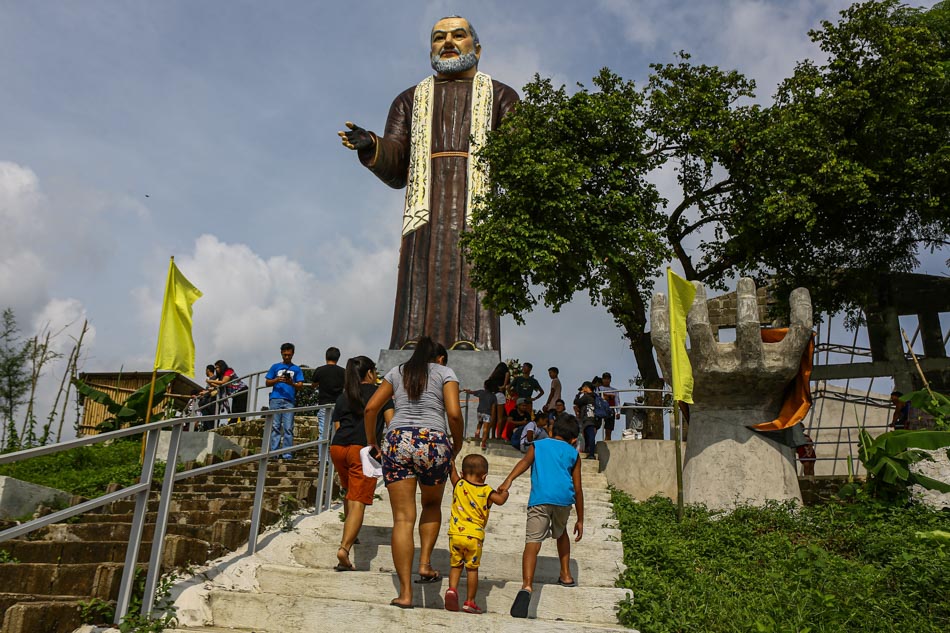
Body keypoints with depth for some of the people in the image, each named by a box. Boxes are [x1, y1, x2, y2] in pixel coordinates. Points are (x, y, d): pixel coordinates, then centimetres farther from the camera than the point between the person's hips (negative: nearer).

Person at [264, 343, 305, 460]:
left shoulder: (296, 369, 14)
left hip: (289, 401, -1)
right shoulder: (275, 367, 16)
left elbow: (300, 385, 7)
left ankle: (287, 453, -5)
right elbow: (267, 383, 14)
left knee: (288, 428, -6)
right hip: (276, 399, 1)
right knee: (275, 426, -1)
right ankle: (274, 452, -1)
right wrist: (277, 380, -6)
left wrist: (291, 383, -14)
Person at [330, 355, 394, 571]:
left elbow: (337, 428, 19)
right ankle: (344, 548, -23)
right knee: (358, 501, -8)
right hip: (363, 450, -5)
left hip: (337, 448, 5)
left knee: (350, 492, 28)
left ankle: (349, 534, 39)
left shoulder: (342, 397, 21)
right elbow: (391, 423, 3)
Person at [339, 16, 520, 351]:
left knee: (473, 288, -16)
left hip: (478, 205, -1)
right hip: (425, 207, 2)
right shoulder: (410, 100, 27)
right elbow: (395, 170, 14)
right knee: (420, 293, -12)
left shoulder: (500, 96, 22)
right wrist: (370, 146, -8)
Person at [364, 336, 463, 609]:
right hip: (434, 442, -1)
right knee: (432, 505, 26)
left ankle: (405, 593, 2)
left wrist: (372, 442, 25)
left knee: (403, 519, 2)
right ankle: (425, 563, 13)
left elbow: (370, 408, 15)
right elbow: (454, 413, -3)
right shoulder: (445, 372, 12)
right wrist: (457, 443, 11)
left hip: (398, 441, 2)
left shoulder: (397, 372, 20)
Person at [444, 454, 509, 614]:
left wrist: (452, 464, 37)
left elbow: (453, 474, 20)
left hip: (456, 533, 2)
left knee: (455, 565, 17)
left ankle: (452, 589, -5)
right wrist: (505, 492, 6)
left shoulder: (459, 485, 3)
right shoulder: (486, 491, -3)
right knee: (472, 568, 10)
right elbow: (500, 500, -15)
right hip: (474, 535, -1)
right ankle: (470, 601, 13)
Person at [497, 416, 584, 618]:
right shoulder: (573, 454, 24)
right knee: (561, 533, 31)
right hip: (564, 498, 2)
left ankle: (527, 587, -33)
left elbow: (525, 462, 0)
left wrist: (508, 480, -16)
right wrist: (580, 520, 25)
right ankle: (566, 575, 35)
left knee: (532, 543, -13)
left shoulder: (537, 445, 23)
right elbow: (578, 489, 20)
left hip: (540, 499, -2)